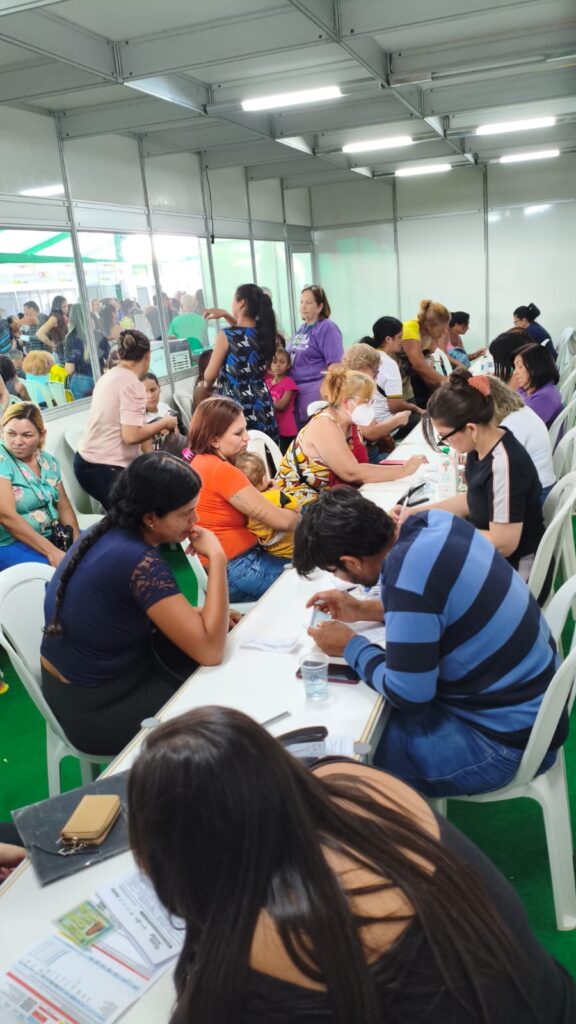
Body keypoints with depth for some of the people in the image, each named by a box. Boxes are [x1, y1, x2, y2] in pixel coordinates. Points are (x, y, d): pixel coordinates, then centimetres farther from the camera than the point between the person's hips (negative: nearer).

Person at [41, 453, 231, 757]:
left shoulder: (110, 533, -4)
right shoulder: (138, 561, -31)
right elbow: (209, 651, -31)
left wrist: (205, 615, -2)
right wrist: (217, 558, -26)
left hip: (80, 680, 8)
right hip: (95, 710, -8)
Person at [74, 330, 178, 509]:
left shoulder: (108, 376, 10)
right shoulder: (132, 384, -15)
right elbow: (131, 436, -22)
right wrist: (164, 423, -7)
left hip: (87, 461, 9)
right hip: (105, 469, -9)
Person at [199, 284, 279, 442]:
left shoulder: (226, 336, -12)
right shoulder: (263, 332, 4)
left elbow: (209, 376, 0)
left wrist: (206, 385, 21)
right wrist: (226, 315, 24)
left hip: (237, 405, -6)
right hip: (262, 404, 6)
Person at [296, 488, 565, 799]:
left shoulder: (406, 578, -32)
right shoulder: (431, 520, -6)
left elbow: (408, 695, -24)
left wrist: (350, 647, -8)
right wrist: (362, 609, 11)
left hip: (507, 736, -9)